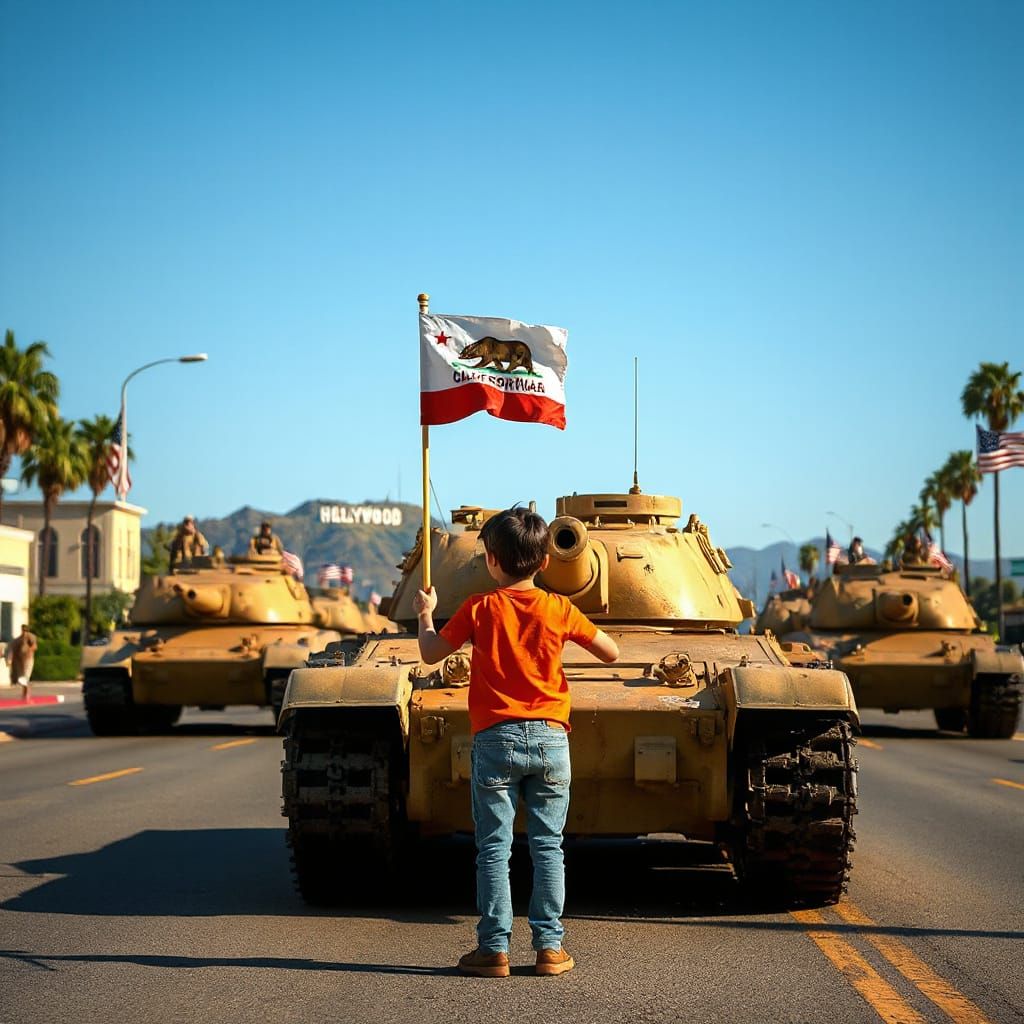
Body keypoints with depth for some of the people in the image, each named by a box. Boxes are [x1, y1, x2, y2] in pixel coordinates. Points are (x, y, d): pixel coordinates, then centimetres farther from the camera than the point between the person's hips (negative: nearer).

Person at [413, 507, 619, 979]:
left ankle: (494, 948, 4)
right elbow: (611, 653, 8)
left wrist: (425, 613, 24)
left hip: (494, 740, -1)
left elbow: (430, 653, 7)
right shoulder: (559, 610, 1)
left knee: (494, 848, 4)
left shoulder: (478, 609, -2)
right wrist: (582, 629, 25)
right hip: (550, 737, 1)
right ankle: (549, 946, 7)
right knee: (548, 846, 7)